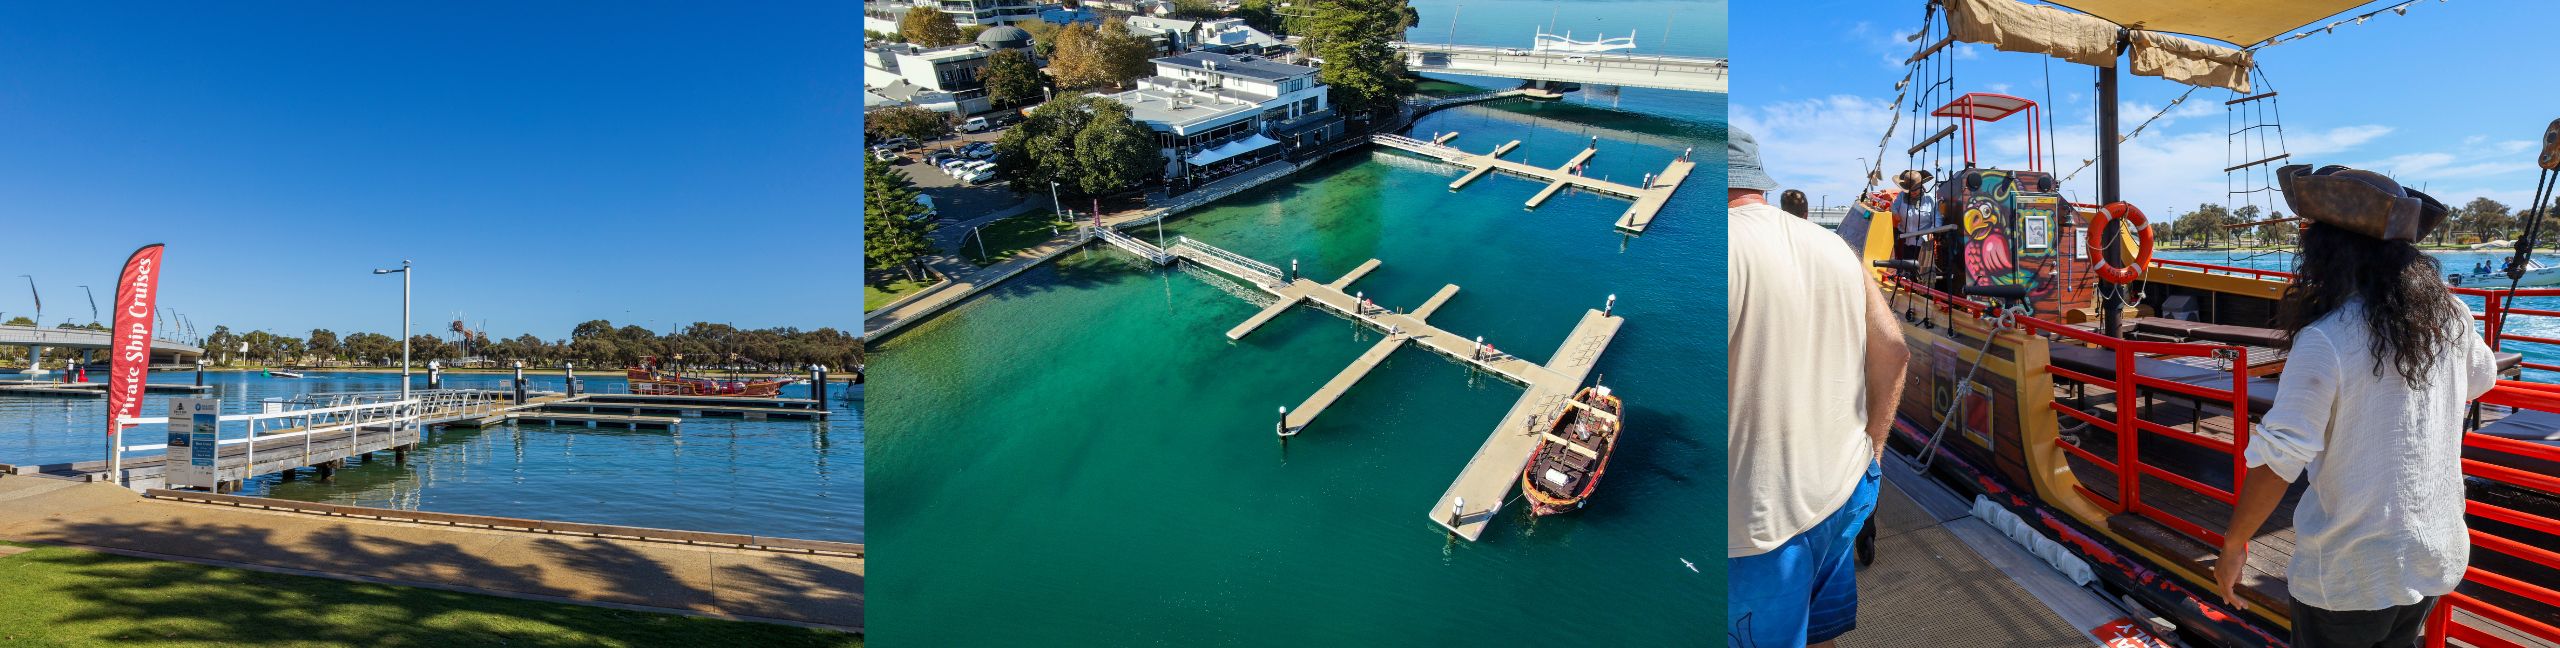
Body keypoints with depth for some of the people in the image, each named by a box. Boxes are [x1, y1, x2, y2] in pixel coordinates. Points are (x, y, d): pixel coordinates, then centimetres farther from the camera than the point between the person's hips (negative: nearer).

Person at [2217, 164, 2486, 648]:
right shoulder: (2450, 317, -5)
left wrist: (2233, 546, -14)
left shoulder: (2325, 341, -24)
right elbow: (2480, 380, 19)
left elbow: (2277, 461, -25)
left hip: (2350, 576, -6)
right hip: (2436, 559, 6)